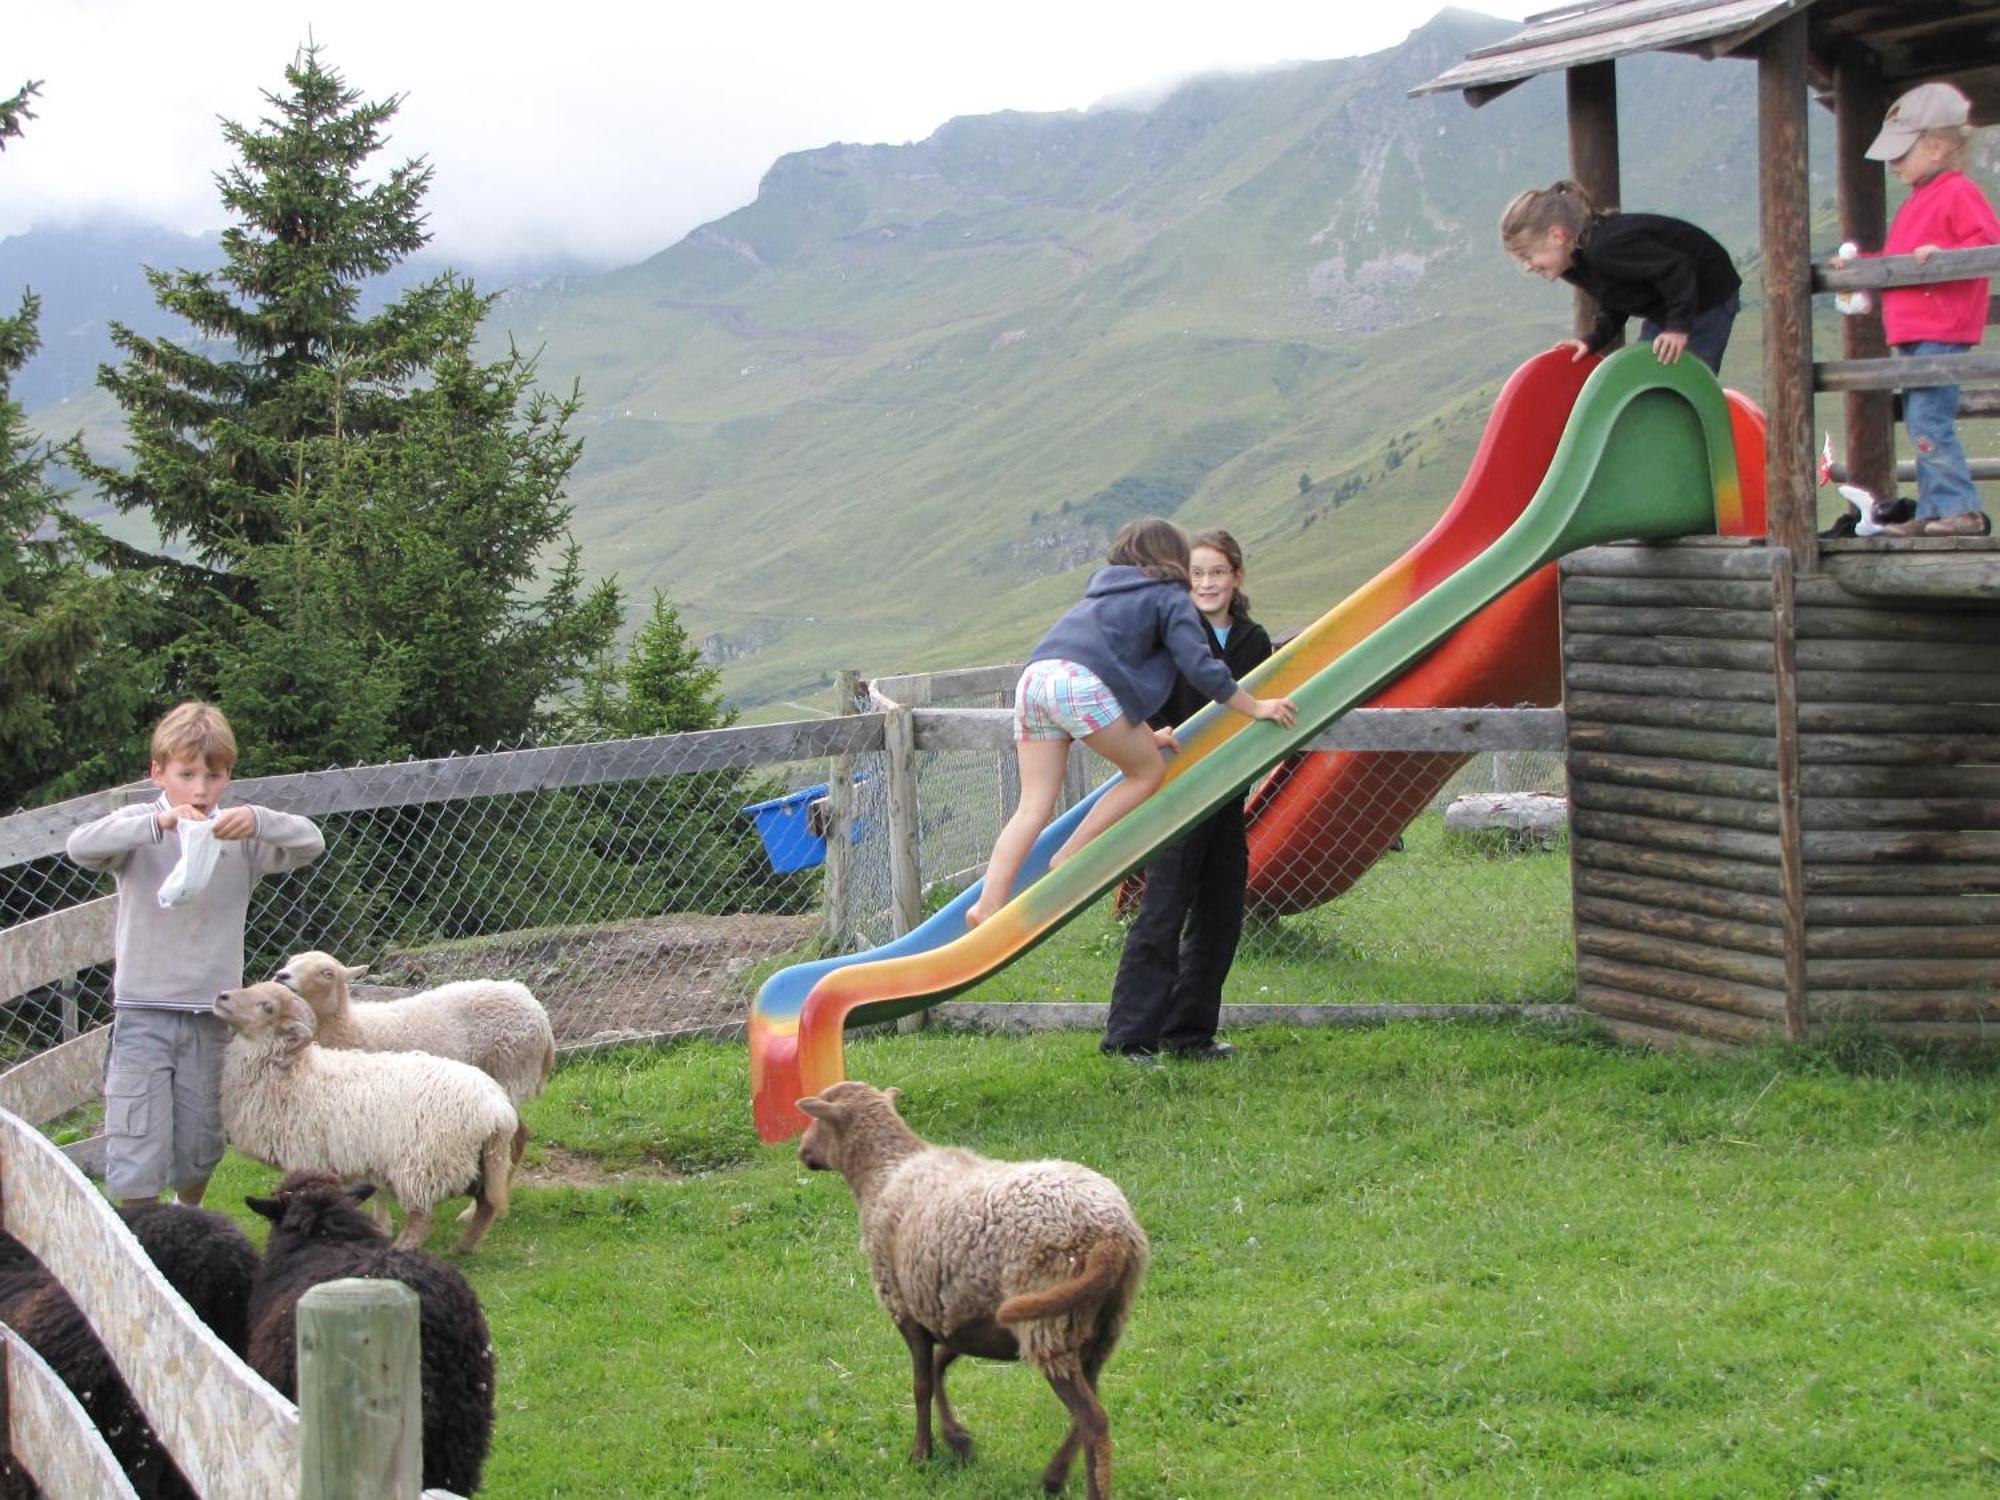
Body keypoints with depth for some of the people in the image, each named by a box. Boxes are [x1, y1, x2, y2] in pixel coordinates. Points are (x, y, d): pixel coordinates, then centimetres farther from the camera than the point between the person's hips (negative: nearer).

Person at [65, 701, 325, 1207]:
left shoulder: (242, 836, 2)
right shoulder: (139, 828, -4)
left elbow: (310, 843, -10)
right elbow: (81, 845, -23)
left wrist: (258, 821, -30)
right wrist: (159, 822, -37)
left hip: (212, 1011, 2)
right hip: (144, 1008, -2)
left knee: (200, 1146, 14)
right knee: (139, 1146, -7)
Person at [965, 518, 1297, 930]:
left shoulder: (1106, 592, 37)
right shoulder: (1169, 597, 14)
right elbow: (1199, 665, 3)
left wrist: (1143, 735, 40)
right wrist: (1255, 708, 12)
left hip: (1034, 678, 7)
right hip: (1082, 685, -7)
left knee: (1033, 806, 5)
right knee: (1149, 771, 10)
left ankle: (989, 905, -7)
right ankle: (1069, 860, 2)